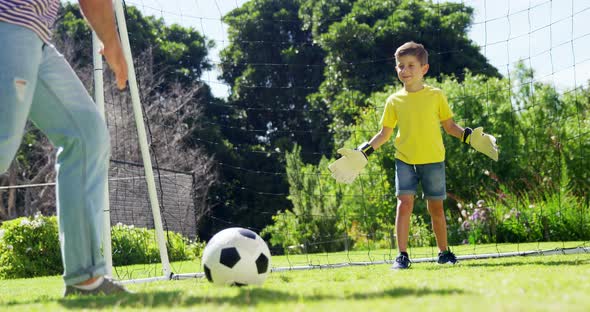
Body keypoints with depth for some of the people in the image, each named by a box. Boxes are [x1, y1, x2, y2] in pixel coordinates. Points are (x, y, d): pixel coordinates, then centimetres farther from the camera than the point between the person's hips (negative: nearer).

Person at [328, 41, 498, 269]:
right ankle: (402, 255, -9)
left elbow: (449, 126, 9)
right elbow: (385, 133, 12)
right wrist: (362, 153, 3)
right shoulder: (394, 101, 5)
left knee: (436, 207, 8)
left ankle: (444, 252, 23)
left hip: (433, 160, 0)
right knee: (404, 203, -12)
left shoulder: (436, 96, 2)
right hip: (404, 160, 0)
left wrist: (471, 138, -6)